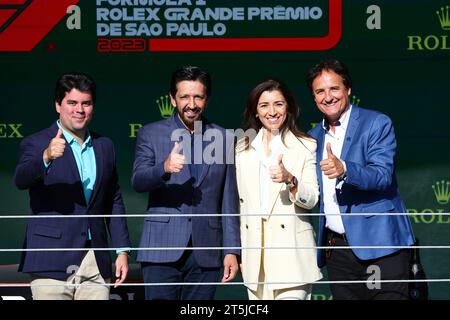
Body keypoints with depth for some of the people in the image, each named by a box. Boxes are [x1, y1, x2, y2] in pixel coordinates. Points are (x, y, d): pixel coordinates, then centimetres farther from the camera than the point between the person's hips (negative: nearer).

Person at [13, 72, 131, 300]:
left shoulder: (104, 146, 15)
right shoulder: (36, 143, 0)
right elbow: (21, 180, -19)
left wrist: (122, 250, 12)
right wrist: (46, 158, -38)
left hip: (96, 264, 4)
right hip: (52, 264, -4)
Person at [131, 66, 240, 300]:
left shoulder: (223, 138, 12)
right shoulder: (151, 134, 6)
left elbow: (229, 200, 11)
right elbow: (138, 181, -8)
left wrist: (231, 250, 5)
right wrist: (165, 168, -29)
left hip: (205, 252, 2)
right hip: (163, 249, -2)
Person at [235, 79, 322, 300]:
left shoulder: (305, 147, 3)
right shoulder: (244, 148, 14)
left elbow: (311, 200, -3)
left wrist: (290, 179, -23)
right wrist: (240, 252, 15)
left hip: (291, 252, -3)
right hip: (254, 251, 4)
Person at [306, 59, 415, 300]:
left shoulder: (377, 124, -3)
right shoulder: (314, 137, 16)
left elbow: (383, 175, -17)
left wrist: (344, 169, -33)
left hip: (378, 244, -5)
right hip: (336, 248, 6)